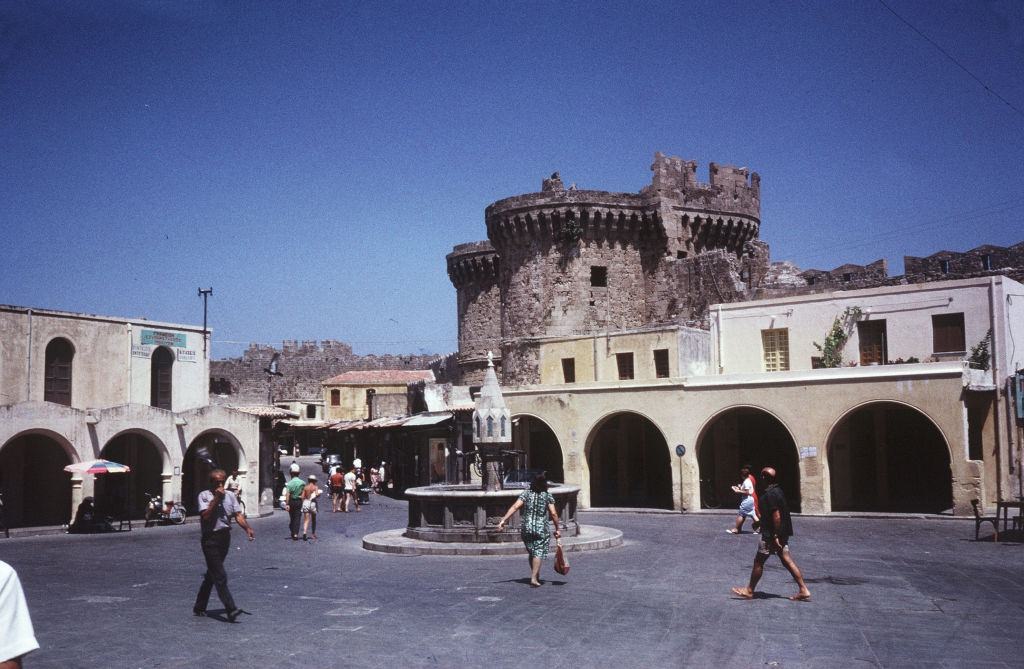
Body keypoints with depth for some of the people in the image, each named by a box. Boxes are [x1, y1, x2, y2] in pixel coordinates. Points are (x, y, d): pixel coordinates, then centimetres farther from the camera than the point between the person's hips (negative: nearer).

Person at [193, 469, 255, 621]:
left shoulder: (230, 495, 8)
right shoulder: (204, 496, -4)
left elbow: (238, 515, -2)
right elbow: (205, 516, -17)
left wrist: (247, 528, -18)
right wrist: (216, 499, -16)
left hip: (225, 537, 6)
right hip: (210, 538, -6)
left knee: (212, 574, 16)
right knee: (220, 576, -11)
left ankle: (200, 607, 29)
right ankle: (231, 610, -16)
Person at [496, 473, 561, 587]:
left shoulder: (526, 494, 1)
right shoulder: (547, 496, -3)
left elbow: (514, 507, -10)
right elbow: (553, 514, -7)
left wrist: (503, 520, -12)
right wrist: (557, 529, 3)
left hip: (526, 529, 3)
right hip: (541, 529, -3)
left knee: (531, 553, 18)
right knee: (538, 553, -1)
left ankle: (536, 575, 28)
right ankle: (534, 578, -13)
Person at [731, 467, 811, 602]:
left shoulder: (769, 494, -19)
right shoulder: (777, 490, 11)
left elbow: (776, 516, -24)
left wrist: (775, 536, -22)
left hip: (771, 535, -9)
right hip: (782, 534, 9)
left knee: (758, 561, 2)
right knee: (787, 561, 9)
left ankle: (749, 591, 13)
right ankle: (803, 590, 5)